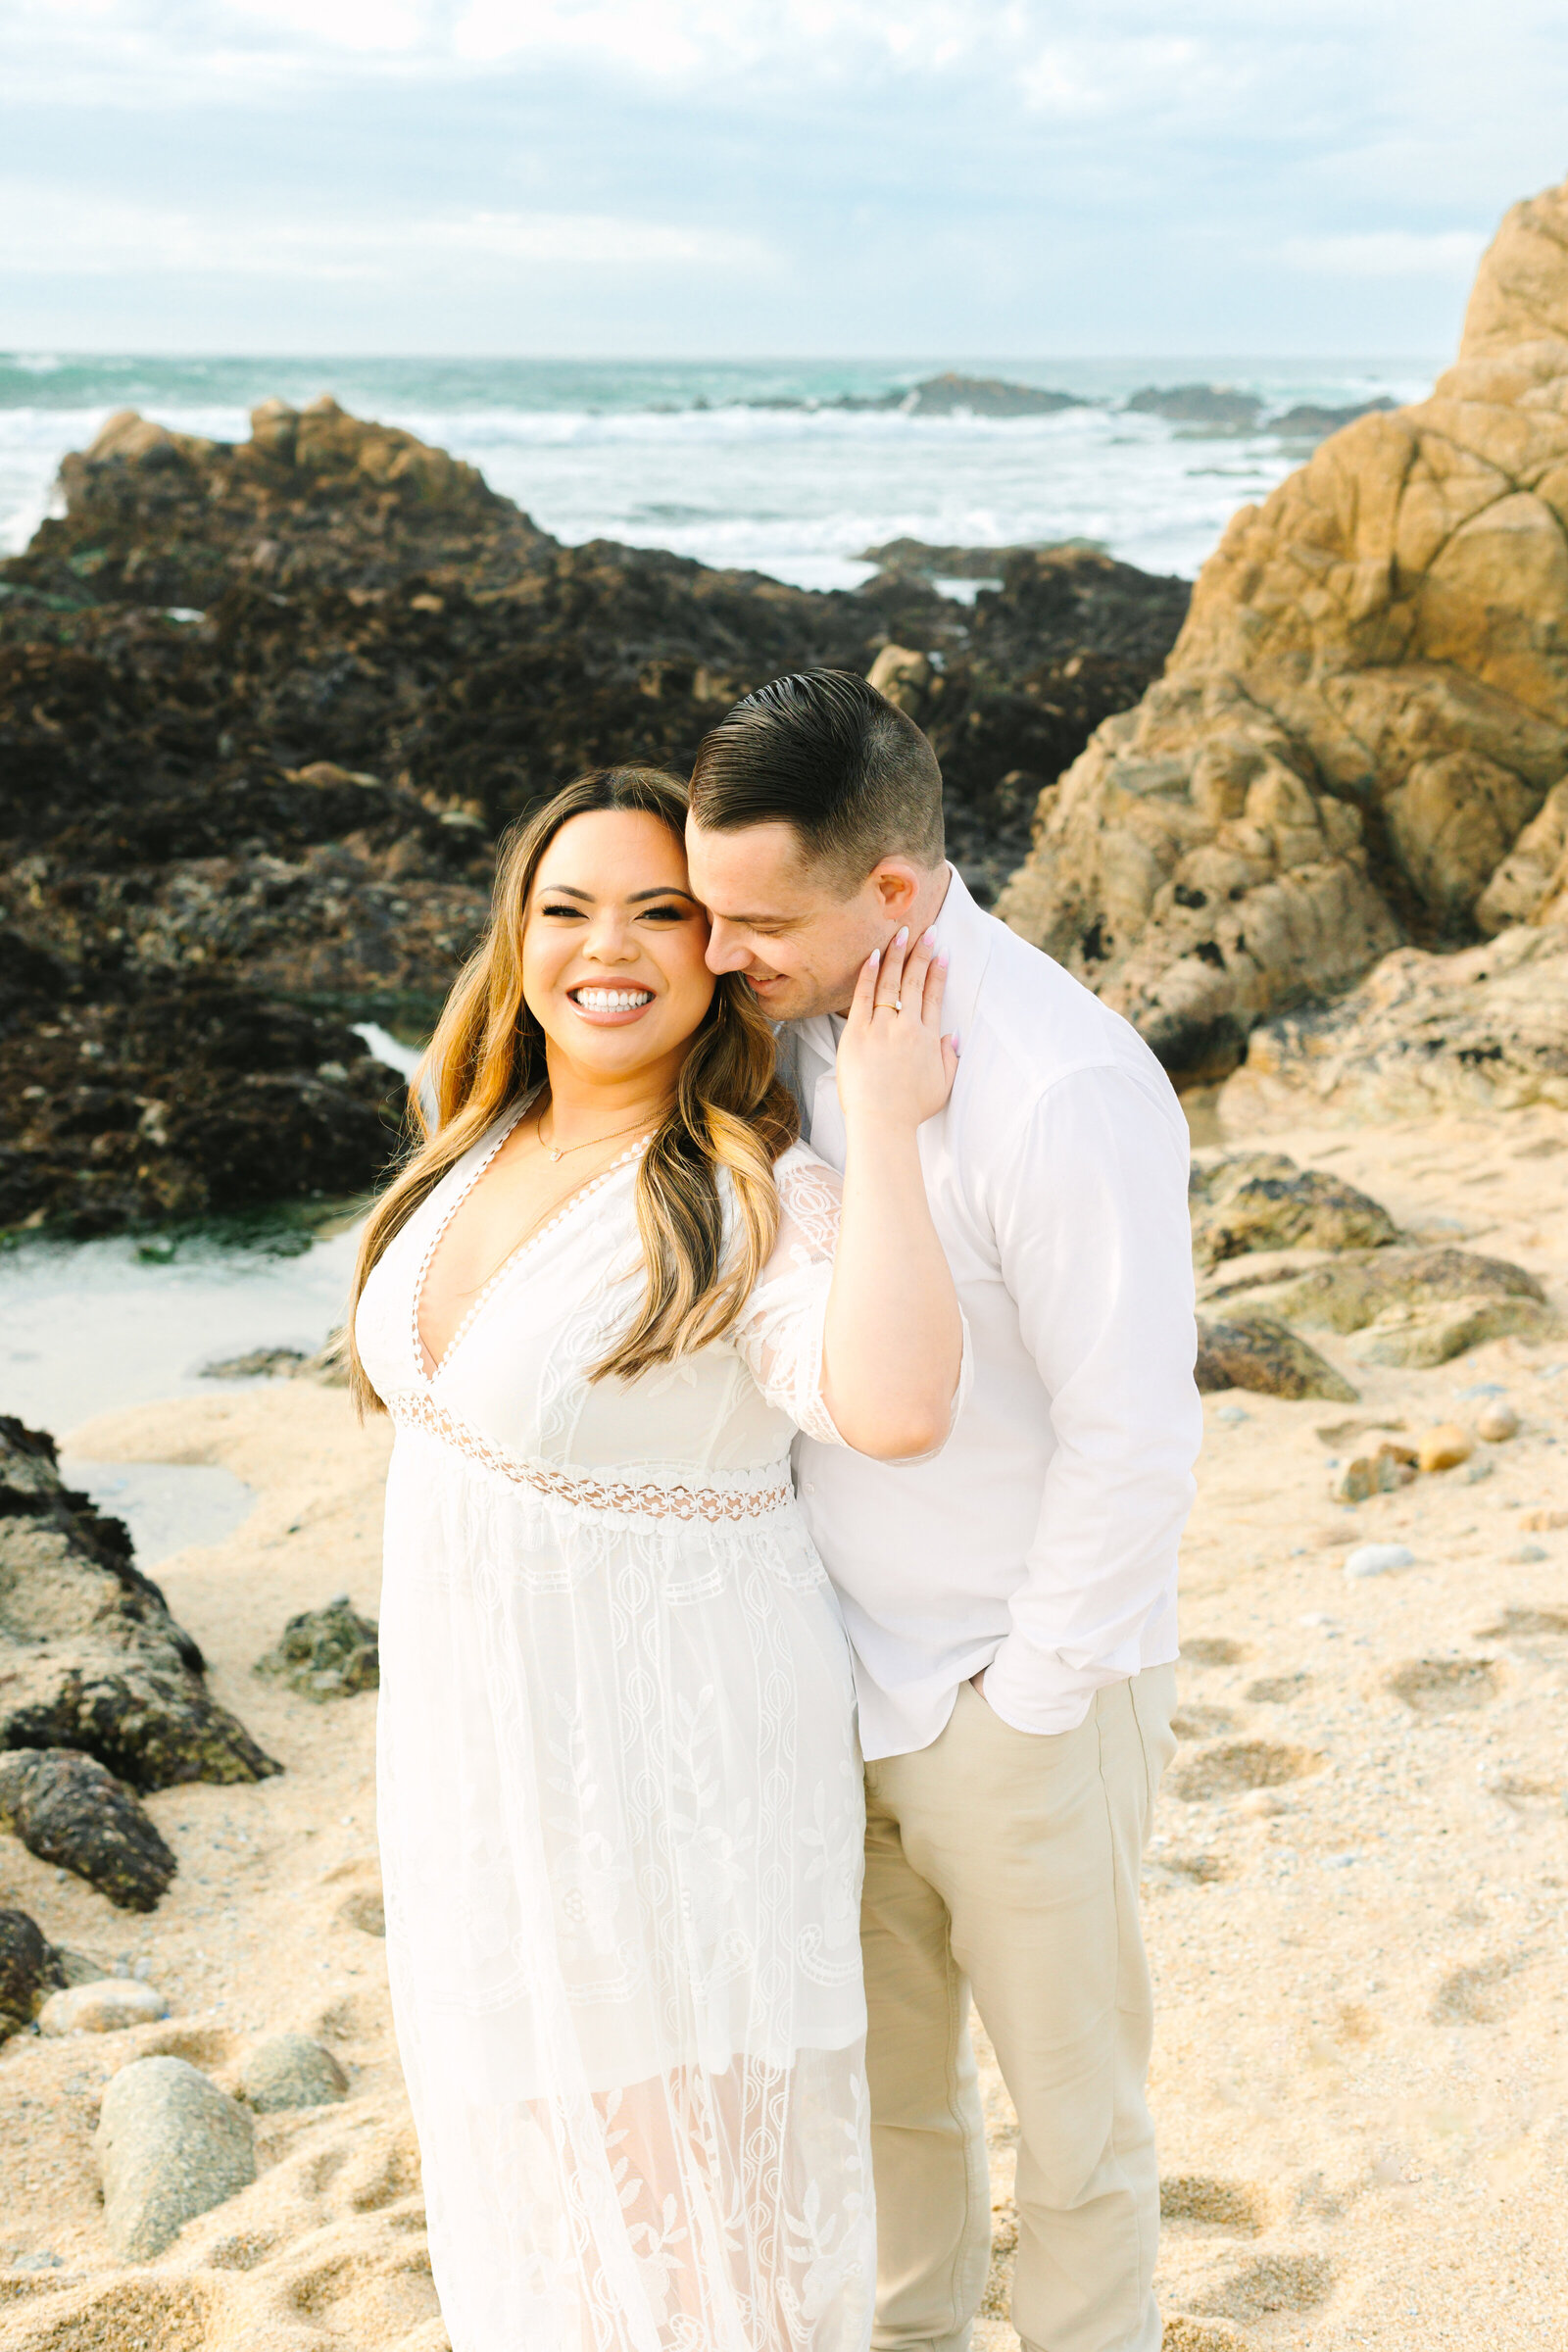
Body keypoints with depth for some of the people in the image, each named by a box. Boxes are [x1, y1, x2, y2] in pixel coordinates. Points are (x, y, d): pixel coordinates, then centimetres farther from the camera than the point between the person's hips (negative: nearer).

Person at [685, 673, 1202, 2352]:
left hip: (1011, 1699, -7)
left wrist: (1027, 1701, -13)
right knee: (881, 2073, 23)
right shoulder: (803, 1019, -2)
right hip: (845, 1670, 7)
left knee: (1067, 2093, 15)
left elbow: (1134, 1438, -22)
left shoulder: (1062, 1091, -26)